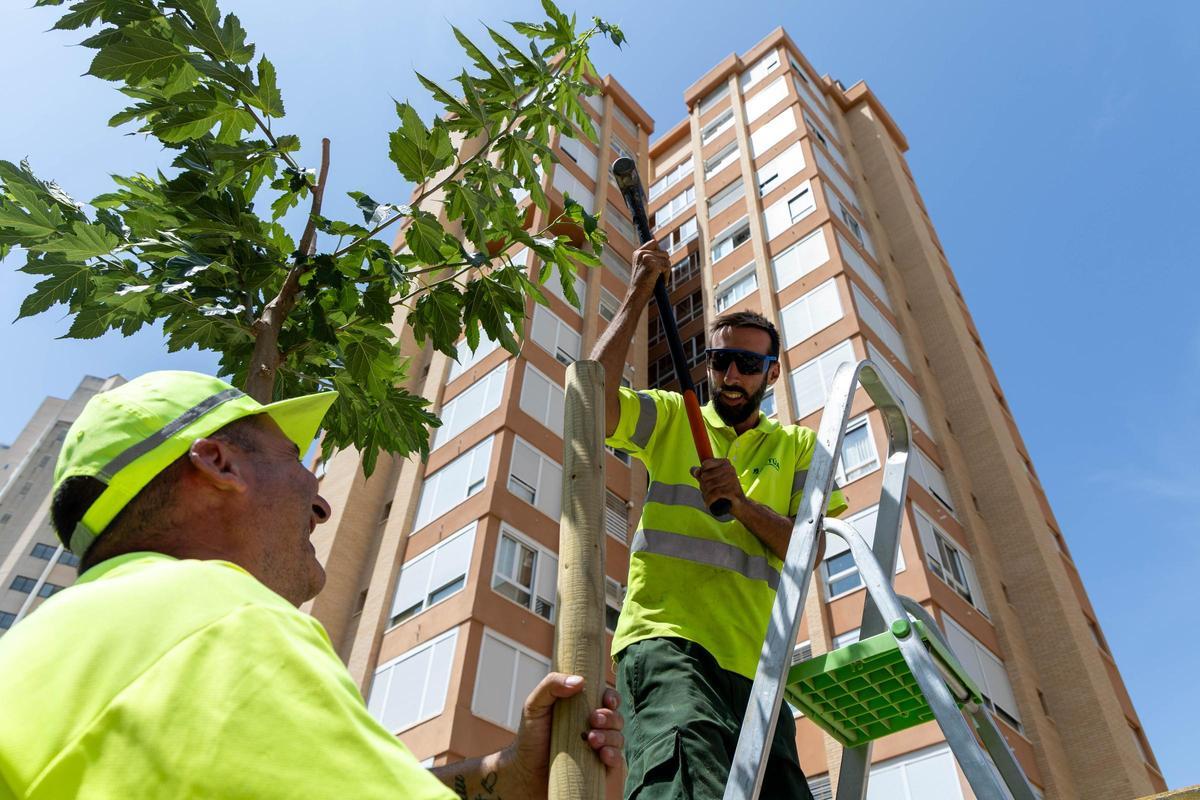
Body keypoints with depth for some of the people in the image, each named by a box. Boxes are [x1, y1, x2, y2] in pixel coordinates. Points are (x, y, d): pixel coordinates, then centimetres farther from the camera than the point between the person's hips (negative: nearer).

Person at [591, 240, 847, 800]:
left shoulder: (797, 447, 19)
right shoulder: (670, 417, 16)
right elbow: (593, 395, -4)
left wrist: (742, 503, -11)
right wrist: (637, 297, -2)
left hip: (752, 660, 4)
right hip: (665, 636, -3)